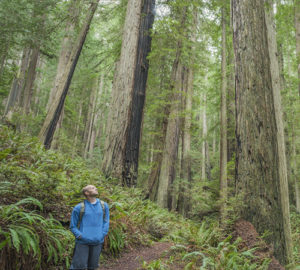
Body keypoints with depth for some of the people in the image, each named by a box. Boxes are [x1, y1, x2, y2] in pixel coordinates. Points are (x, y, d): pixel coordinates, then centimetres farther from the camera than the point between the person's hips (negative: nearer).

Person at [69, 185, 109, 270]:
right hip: (82, 242, -3)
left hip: (97, 242, 3)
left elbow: (106, 222, 11)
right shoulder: (79, 208, -4)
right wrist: (80, 236, -10)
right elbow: (73, 226, 3)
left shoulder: (104, 205, 6)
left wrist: (102, 235, -1)